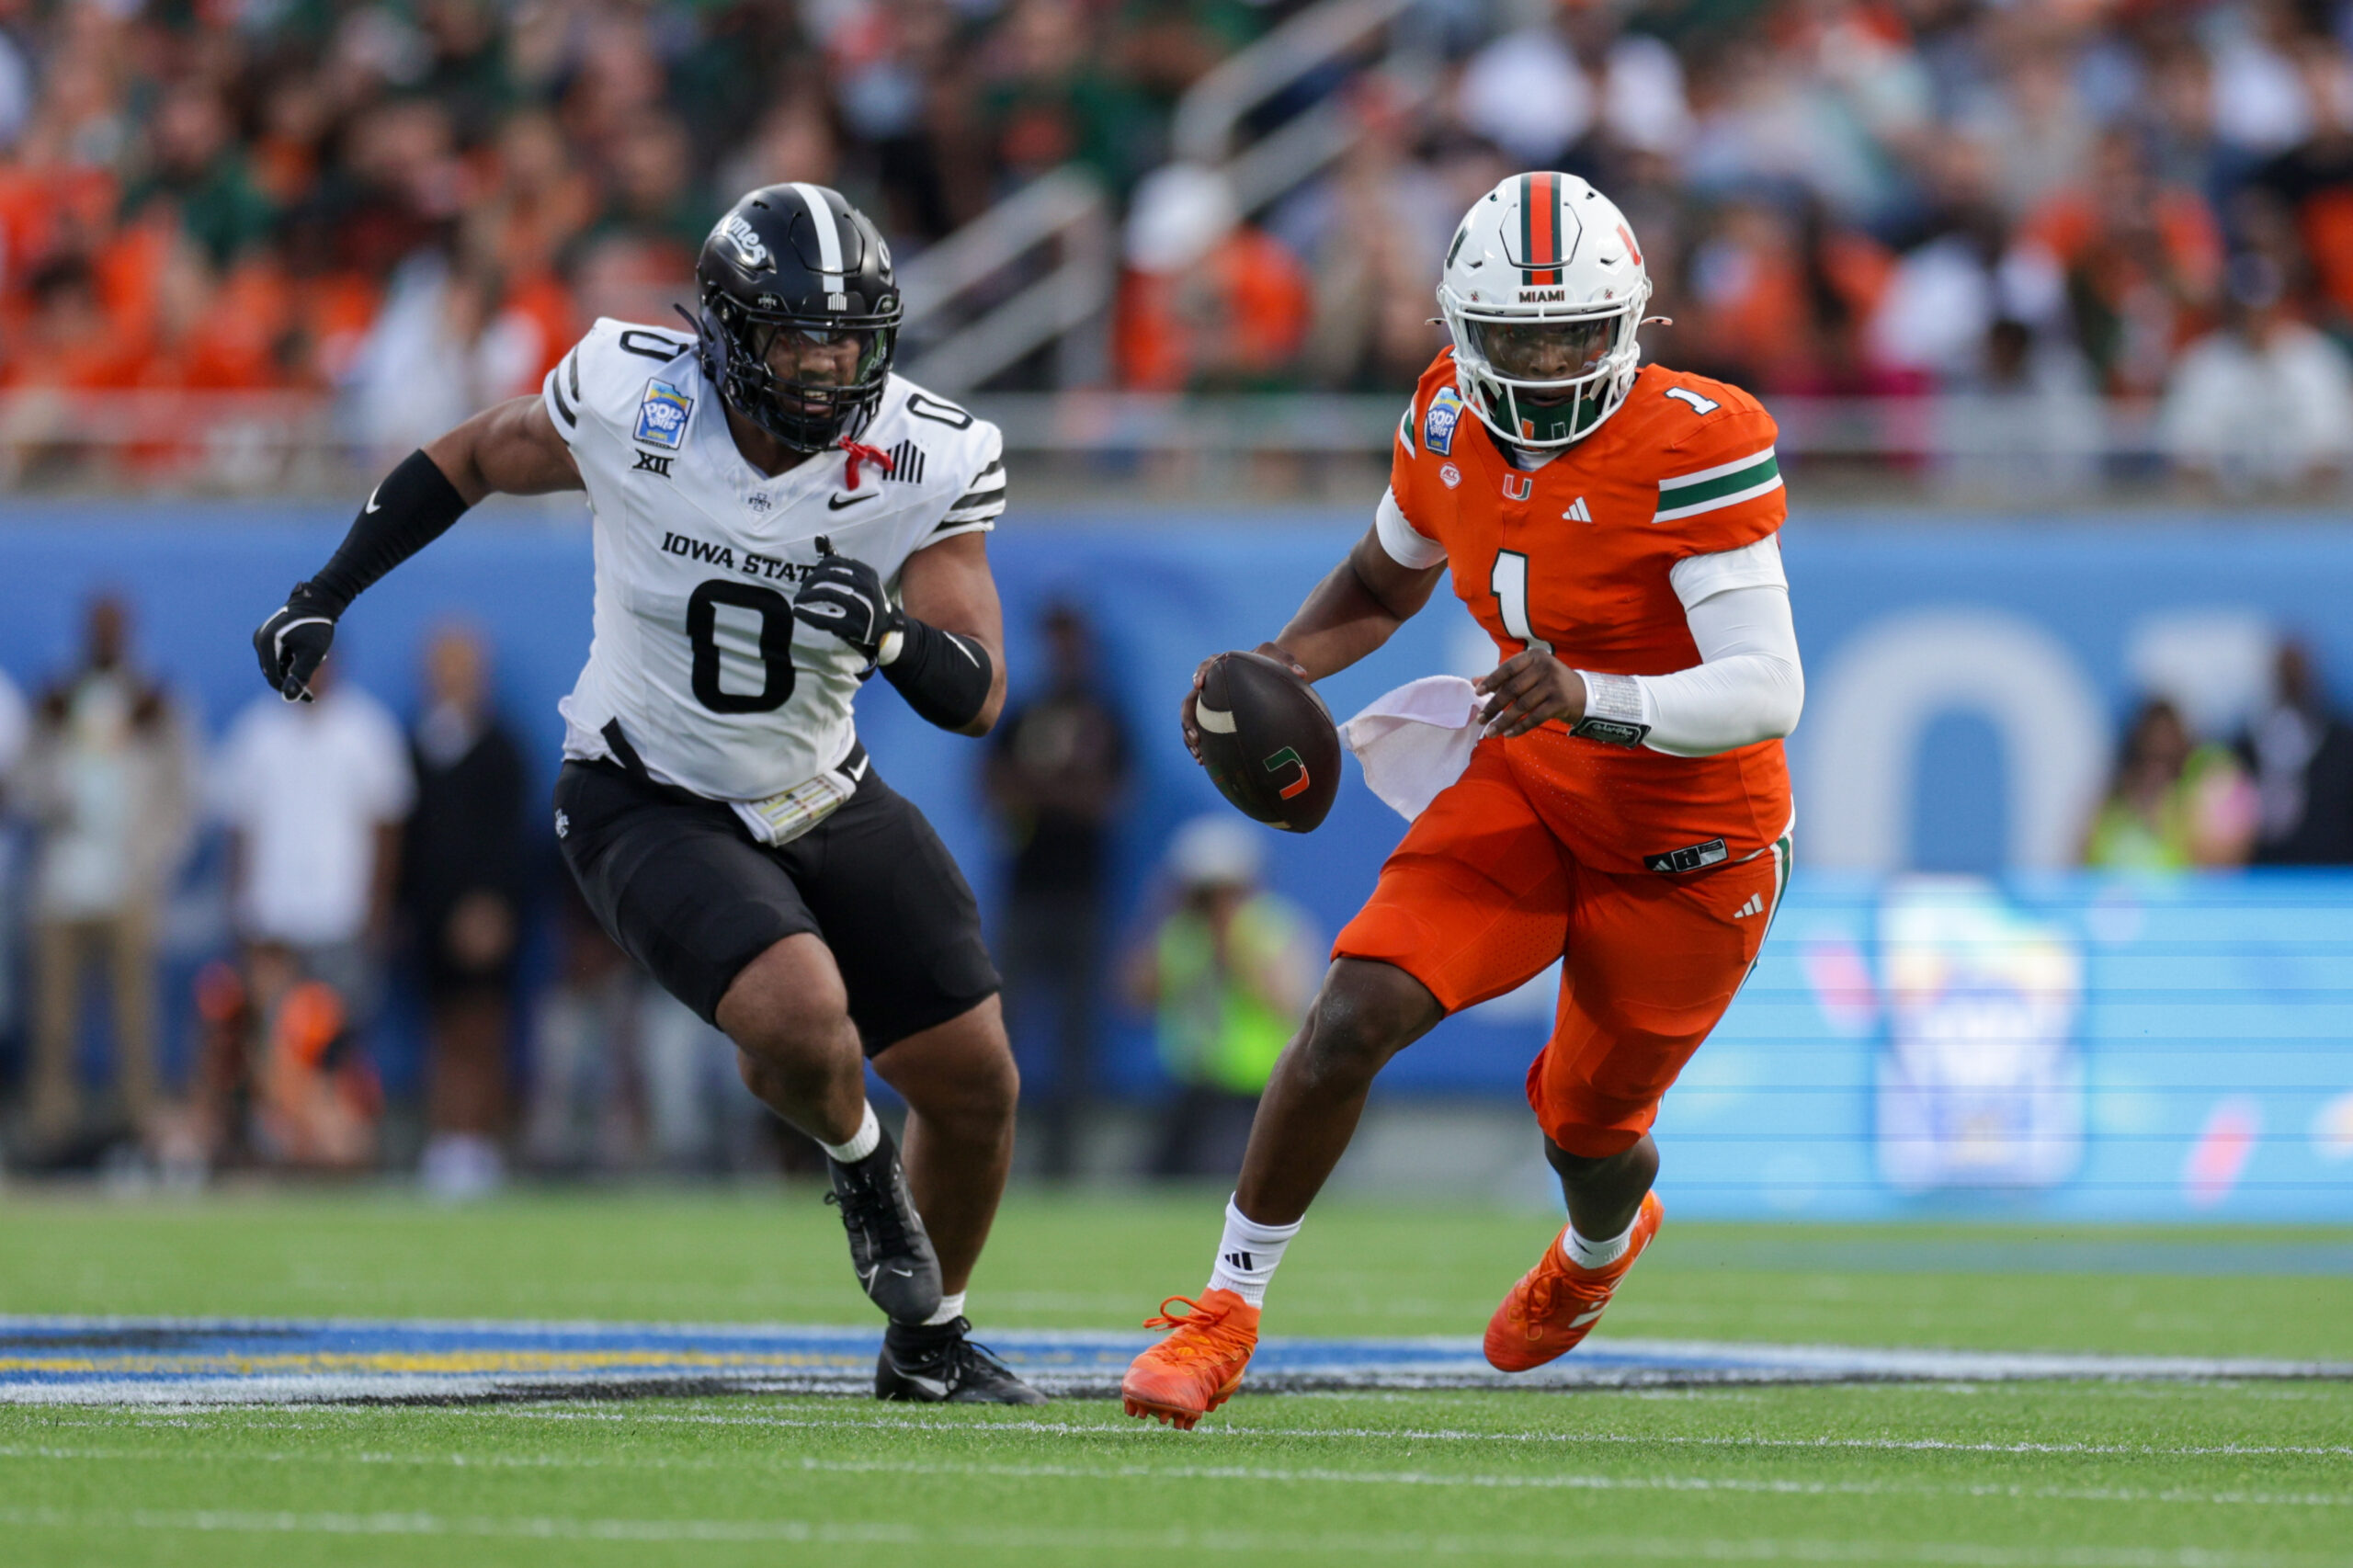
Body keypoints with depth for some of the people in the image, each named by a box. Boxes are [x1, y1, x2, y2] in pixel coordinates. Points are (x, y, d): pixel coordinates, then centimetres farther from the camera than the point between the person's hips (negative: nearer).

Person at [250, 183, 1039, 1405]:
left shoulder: (924, 466, -18)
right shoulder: (629, 406, -22)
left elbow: (978, 699, -18)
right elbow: (474, 458, 0)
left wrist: (889, 636, -39)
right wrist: (324, 598, -1)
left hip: (822, 800, 4)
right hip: (649, 809, -4)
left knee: (976, 1085, 6)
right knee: (799, 1019, -30)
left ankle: (928, 1343, 35)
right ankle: (858, 1165, 8)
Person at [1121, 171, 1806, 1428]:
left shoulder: (1691, 447, -28)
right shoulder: (1451, 421, -8)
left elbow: (1766, 692, -33)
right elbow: (1385, 582, 15)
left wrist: (1588, 699, -49)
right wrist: (1278, 666, -5)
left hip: (1689, 846, -4)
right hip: (1528, 795, 4)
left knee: (1587, 1126, 16)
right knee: (1353, 1017, -16)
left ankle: (1601, 1245, 55)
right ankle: (1228, 1308, 0)